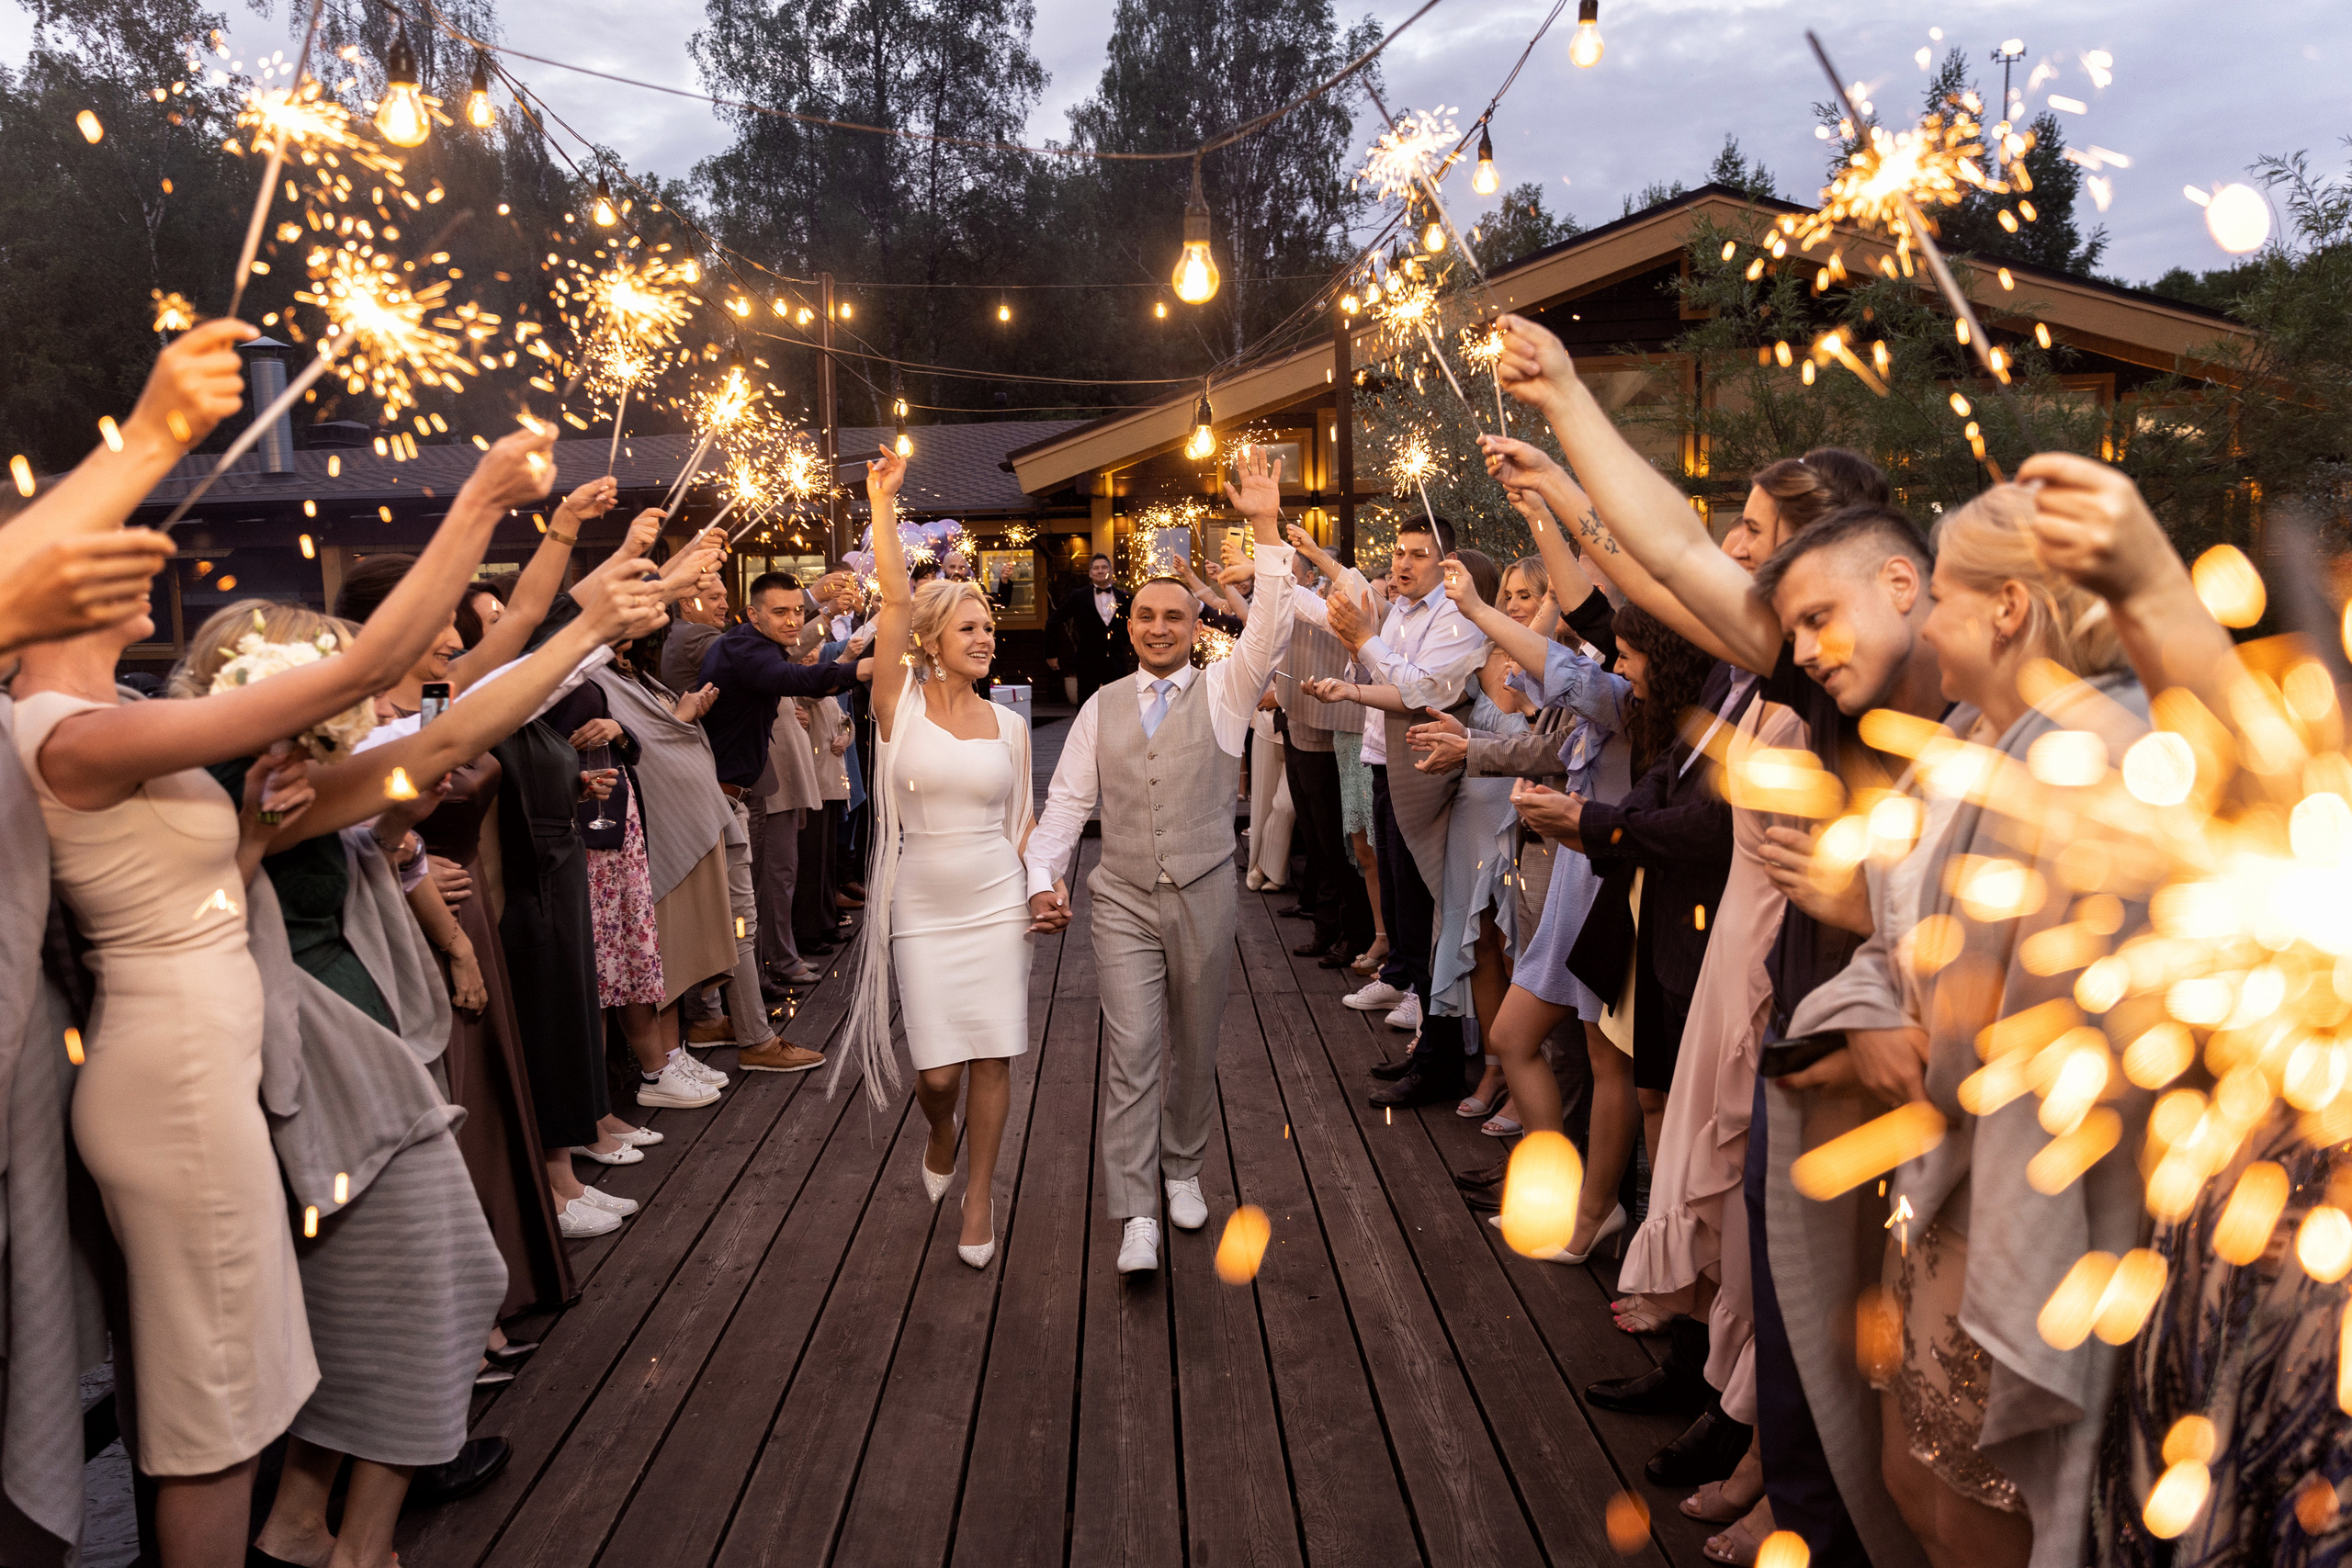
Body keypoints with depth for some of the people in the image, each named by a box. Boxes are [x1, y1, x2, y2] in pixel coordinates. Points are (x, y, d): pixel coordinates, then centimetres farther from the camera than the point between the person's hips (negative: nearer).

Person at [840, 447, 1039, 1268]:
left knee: (992, 1059, 3)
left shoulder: (1009, 723, 5)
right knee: (937, 1070, -1)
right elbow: (895, 601, -14)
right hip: (922, 910, -2)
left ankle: (979, 1195, 22)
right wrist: (883, 504, -20)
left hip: (997, 905, 2)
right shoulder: (901, 706, -3)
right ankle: (941, 1132, 36)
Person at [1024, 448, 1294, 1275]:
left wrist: (1267, 527, -25)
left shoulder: (1223, 692, 0)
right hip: (1123, 902, 0)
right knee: (1131, 1050, -8)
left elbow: (1268, 627, -16)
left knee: (1194, 1045, 13)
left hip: (1204, 896, 0)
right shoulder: (1102, 708, 8)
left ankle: (1182, 1168, 35)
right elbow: (1067, 799, 7)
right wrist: (1042, 877, -7)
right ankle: (1136, 1216, -5)